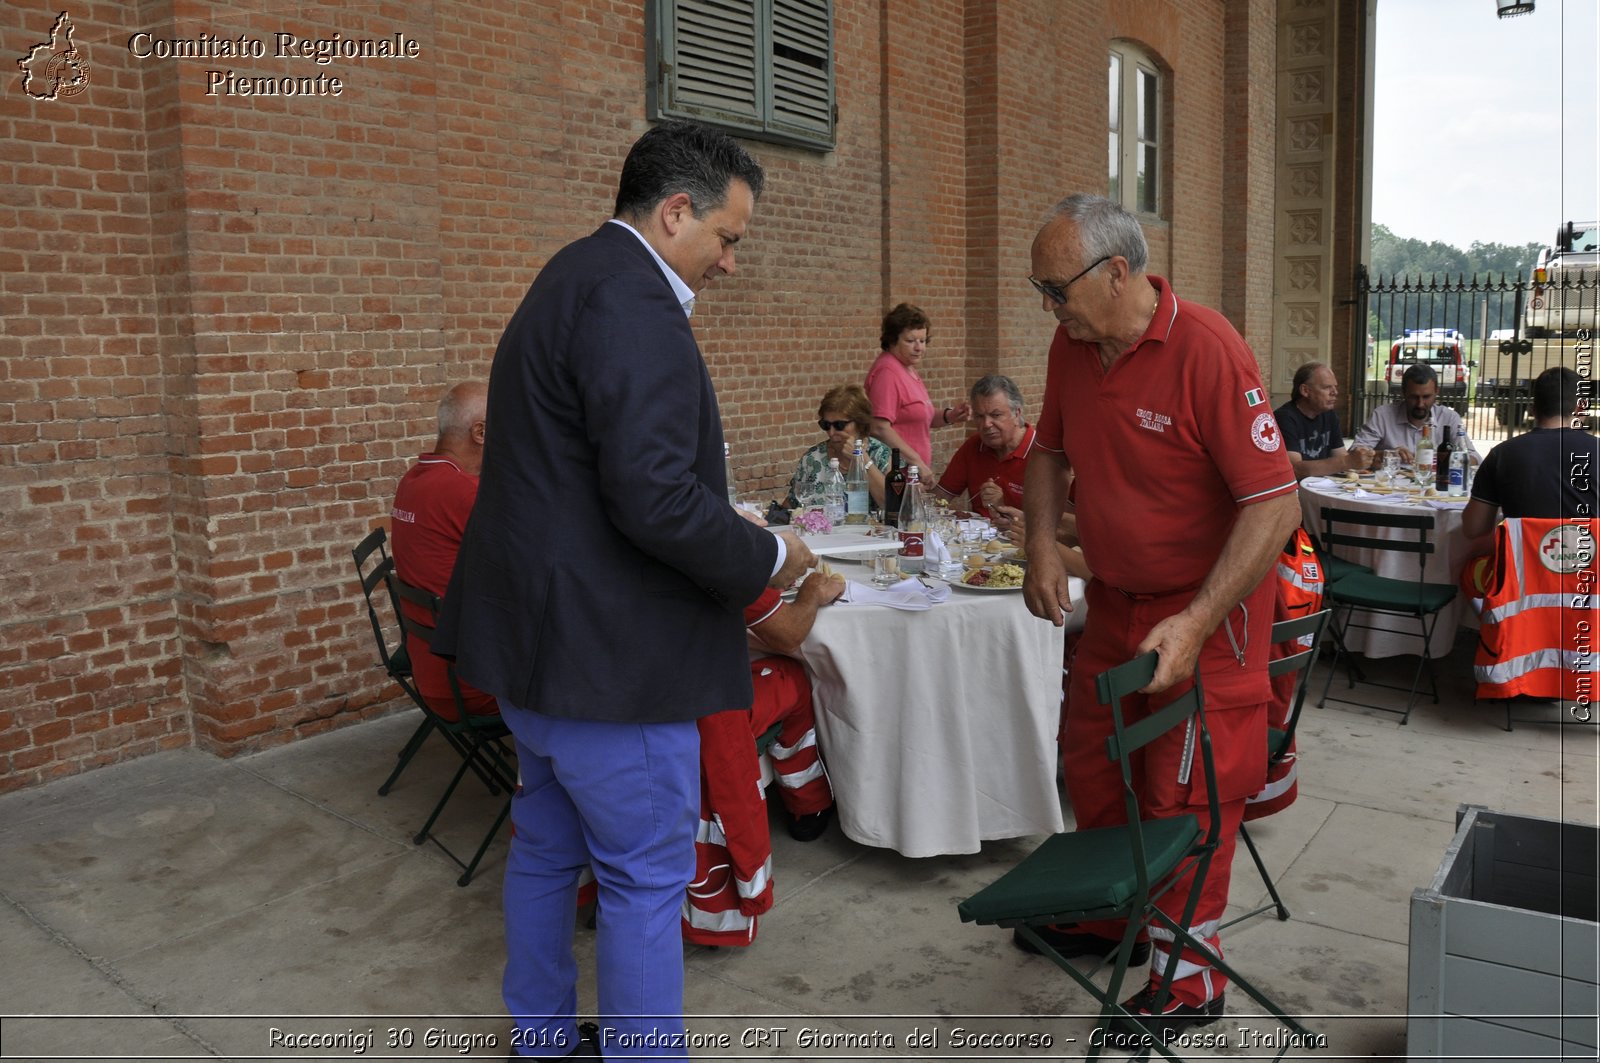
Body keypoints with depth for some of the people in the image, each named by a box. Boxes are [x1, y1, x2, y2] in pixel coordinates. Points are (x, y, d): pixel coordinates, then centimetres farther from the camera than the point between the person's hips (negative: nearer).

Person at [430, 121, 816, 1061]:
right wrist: (766, 556, -12)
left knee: (548, 848, 23)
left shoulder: (572, 280, 14)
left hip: (535, 633, 11)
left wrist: (729, 530, 14)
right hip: (608, 651, -11)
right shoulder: (631, 300, -19)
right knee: (648, 877, 4)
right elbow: (655, 498, -28)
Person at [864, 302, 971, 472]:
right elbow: (880, 428, -22)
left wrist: (948, 416, 5)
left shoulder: (907, 368, 16)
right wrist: (917, 461, -20)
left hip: (916, 469, 9)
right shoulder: (887, 371, -14)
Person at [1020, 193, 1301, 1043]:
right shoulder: (1072, 347, -2)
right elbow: (1050, 451, 14)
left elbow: (1275, 504, -26)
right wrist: (1041, 542, -3)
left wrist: (1196, 624, -32)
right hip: (1115, 598, 7)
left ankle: (1187, 982, 21)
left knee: (1184, 797, 2)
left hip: (1206, 605, -7)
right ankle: (1109, 917, 42)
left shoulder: (1207, 351, -24)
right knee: (1091, 766, 18)